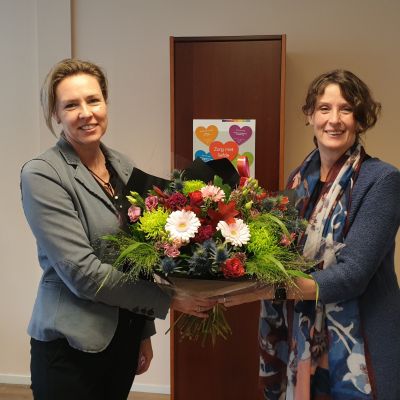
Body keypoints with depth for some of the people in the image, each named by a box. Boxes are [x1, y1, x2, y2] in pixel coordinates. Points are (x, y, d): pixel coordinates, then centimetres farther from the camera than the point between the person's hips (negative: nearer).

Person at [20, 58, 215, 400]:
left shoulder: (123, 166, 4)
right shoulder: (42, 175, -14)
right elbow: (81, 271, -20)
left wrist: (145, 332, 13)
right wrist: (168, 298, -18)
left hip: (126, 335, 6)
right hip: (72, 346, -5)